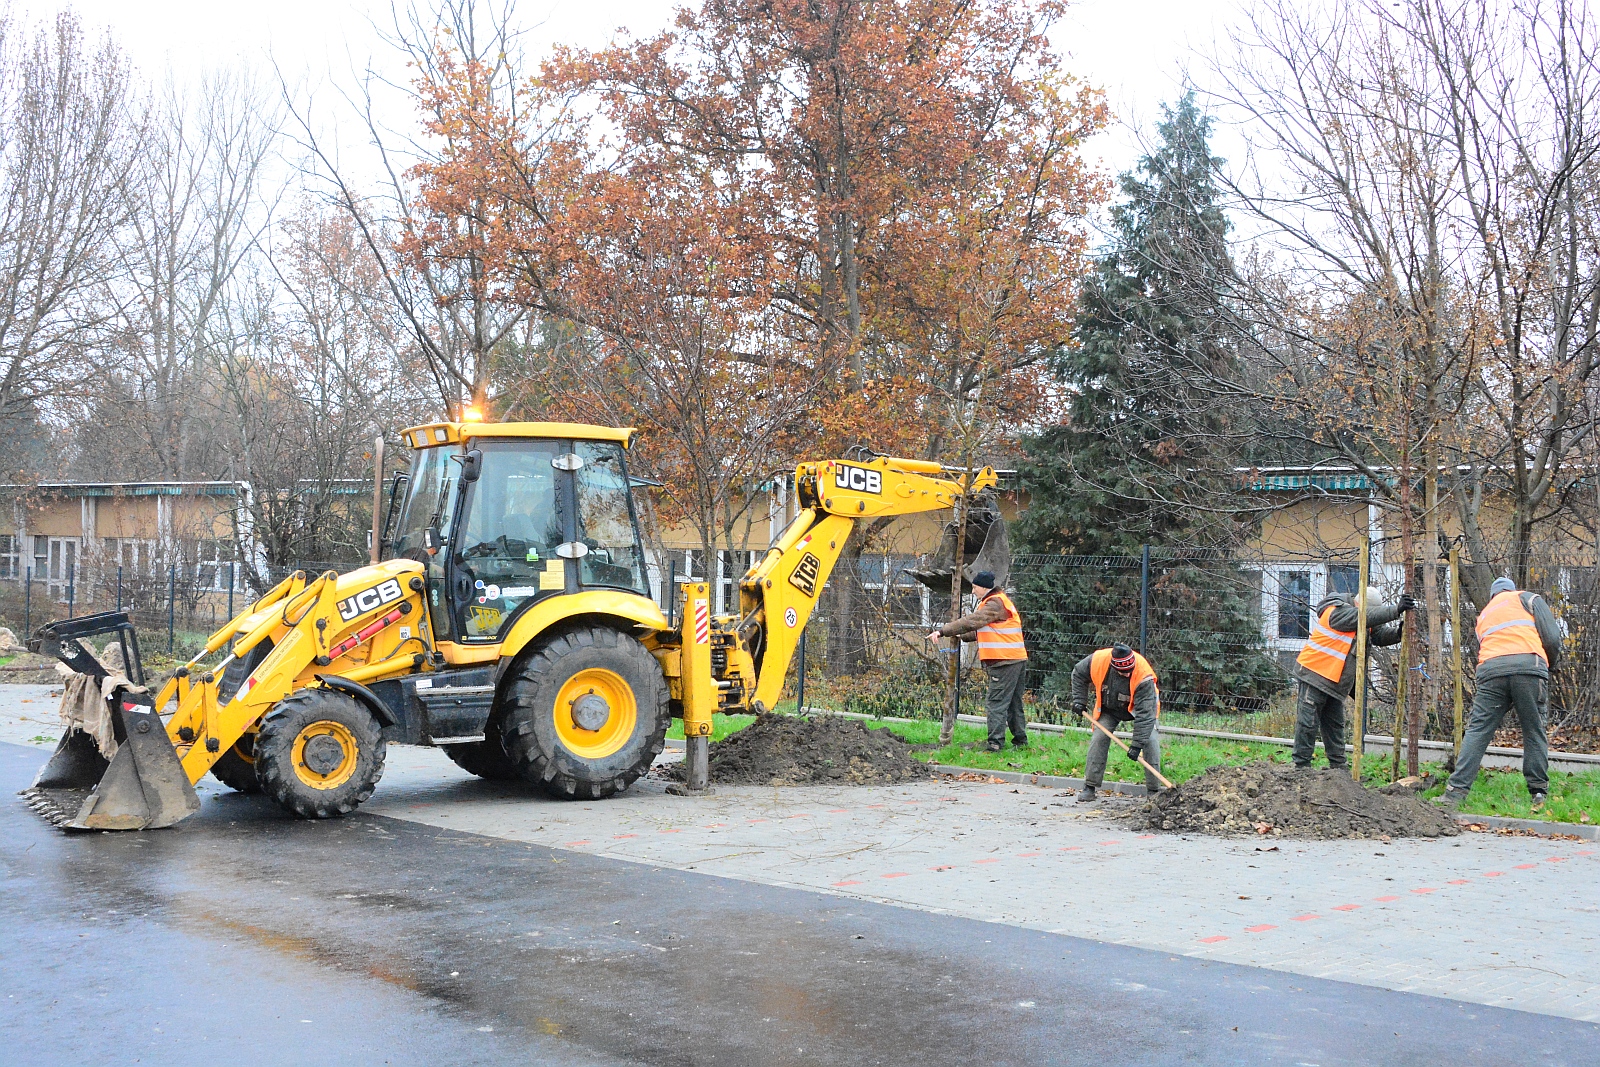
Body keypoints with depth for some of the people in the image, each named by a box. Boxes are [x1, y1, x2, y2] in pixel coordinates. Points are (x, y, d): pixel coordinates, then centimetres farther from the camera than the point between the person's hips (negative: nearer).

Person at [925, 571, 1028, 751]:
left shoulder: (995, 604, -12)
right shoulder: (1000, 601, 21)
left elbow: (971, 621, -21)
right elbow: (981, 629, 25)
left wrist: (943, 631, -22)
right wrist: (962, 636, 14)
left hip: (1004, 661, -10)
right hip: (1017, 660, 10)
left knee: (996, 702, -10)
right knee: (1014, 703, 16)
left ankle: (995, 742, -14)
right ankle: (1020, 741, 21)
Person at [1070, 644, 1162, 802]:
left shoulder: (1144, 676, -39)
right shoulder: (1098, 660, -30)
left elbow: (1145, 713, -39)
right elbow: (1078, 674, -6)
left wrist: (1137, 744, -42)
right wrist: (1079, 701, -10)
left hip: (1141, 705, -3)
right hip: (1109, 707, 3)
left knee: (1150, 740, -18)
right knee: (1098, 738, -10)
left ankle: (1154, 790, -10)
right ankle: (1090, 787, -2)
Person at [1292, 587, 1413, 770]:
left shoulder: (1361, 622, 11)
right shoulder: (1337, 612, -18)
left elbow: (1380, 634, 7)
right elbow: (1367, 616, -29)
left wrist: (1398, 633, -14)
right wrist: (1396, 610, -32)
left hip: (1335, 683, 10)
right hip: (1315, 675, -10)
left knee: (1335, 725, 14)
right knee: (1308, 723, -7)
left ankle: (1339, 766, 21)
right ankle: (1302, 766, -3)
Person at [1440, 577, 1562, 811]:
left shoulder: (1484, 616, 34)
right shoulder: (1527, 599, 21)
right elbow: (1552, 637, 8)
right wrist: (1546, 666, 25)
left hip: (1491, 669, 3)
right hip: (1529, 664, -3)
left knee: (1478, 730, 2)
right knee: (1534, 731, 8)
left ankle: (1456, 791, -5)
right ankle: (1539, 794, 11)